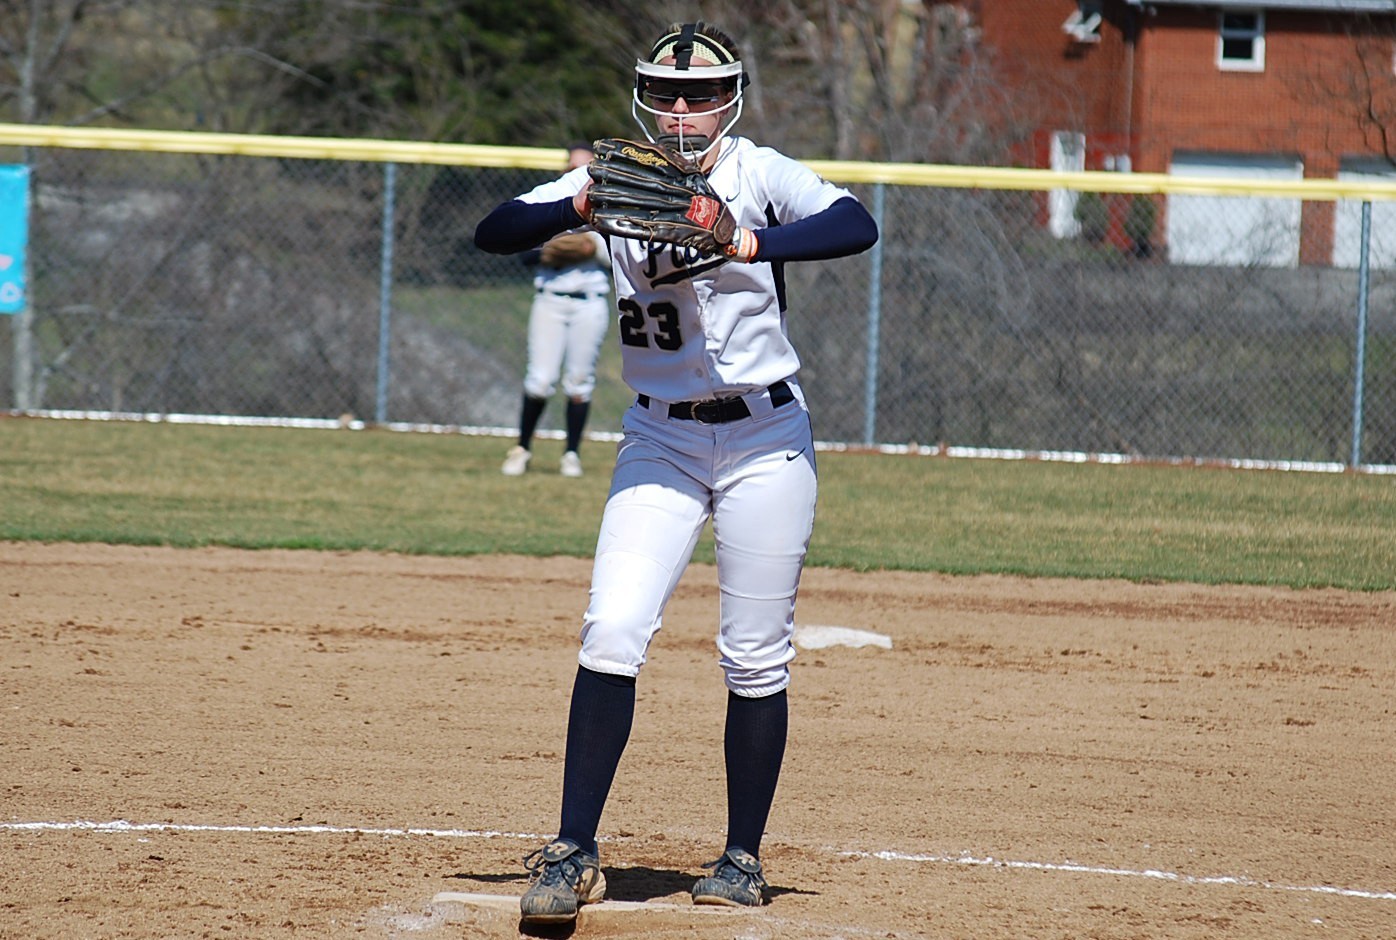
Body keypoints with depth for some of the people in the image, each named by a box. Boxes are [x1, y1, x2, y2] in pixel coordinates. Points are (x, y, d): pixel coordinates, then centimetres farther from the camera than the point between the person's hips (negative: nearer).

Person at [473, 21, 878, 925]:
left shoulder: (757, 173, -10)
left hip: (766, 441, -2)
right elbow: (494, 233, -7)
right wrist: (579, 207, -26)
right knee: (612, 633, -12)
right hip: (659, 441, 2)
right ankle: (575, 852, -10)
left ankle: (744, 857, 16)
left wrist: (748, 243, -42)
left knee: (756, 661, 2)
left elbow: (857, 224, -28)